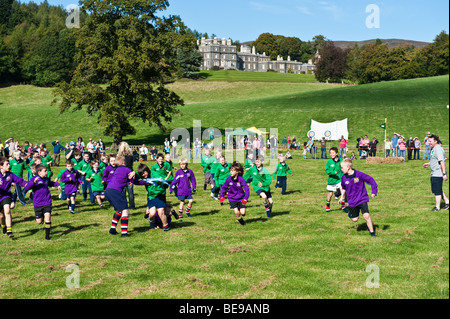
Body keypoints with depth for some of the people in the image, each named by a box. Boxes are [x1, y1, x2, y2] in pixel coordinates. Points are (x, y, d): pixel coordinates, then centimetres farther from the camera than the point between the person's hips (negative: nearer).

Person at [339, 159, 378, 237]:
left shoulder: (359, 174, -17)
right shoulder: (344, 177, -4)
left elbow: (371, 180, -9)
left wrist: (374, 191, -12)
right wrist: (342, 197, 19)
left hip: (362, 199, -3)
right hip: (352, 201, 3)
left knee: (366, 215, -17)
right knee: (355, 219, 8)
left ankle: (372, 232, -1)